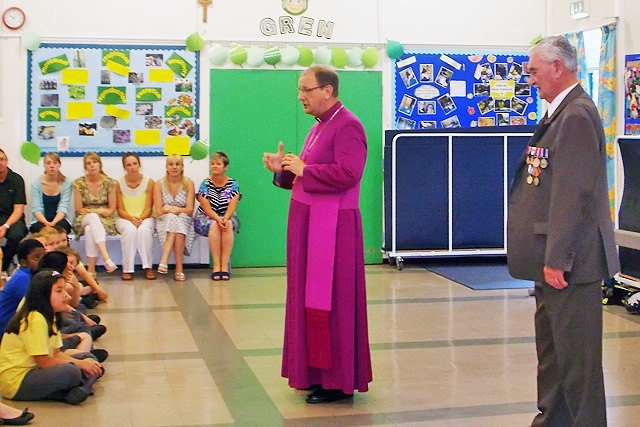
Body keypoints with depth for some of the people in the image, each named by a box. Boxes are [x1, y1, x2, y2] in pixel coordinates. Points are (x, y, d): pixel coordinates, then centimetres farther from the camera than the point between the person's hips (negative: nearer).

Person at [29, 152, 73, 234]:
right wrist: (45, 222, -28)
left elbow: (63, 208, -8)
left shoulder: (66, 184, 0)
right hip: (40, 221, 0)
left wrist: (54, 222, -28)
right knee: (40, 227, -35)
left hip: (59, 220, 0)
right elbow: (36, 209, -7)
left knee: (60, 226, -35)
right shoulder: (36, 184, 1)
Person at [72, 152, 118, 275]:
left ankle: (91, 269, -38)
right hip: (84, 220, 0)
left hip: (105, 221, 0)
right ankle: (106, 258, -52)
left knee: (90, 230, -35)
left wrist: (89, 210, -6)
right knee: (93, 217, -38)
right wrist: (99, 211, -9)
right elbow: (79, 210, 1)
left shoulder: (109, 183, 1)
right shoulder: (79, 183, 1)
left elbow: (111, 210, 2)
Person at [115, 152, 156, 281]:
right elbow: (120, 209, -2)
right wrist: (131, 218, -21)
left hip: (145, 218, 0)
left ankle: (148, 267, -28)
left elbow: (148, 208, -4)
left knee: (144, 230, -35)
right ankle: (127, 269, -30)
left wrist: (141, 218, -23)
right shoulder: (119, 184, -3)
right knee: (130, 230, -35)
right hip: (125, 219, 0)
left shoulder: (148, 182, -3)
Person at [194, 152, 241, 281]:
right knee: (214, 225, -35)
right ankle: (216, 266, -37)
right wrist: (218, 219, -31)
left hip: (227, 217, 1)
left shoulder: (233, 184, -1)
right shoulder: (205, 184, -5)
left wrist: (225, 218, -31)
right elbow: (207, 208, -13)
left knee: (228, 225, -34)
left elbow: (232, 207, -10)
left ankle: (225, 265, -35)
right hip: (205, 218, -1)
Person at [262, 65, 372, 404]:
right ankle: (318, 372, 22)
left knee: (332, 302, -5)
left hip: (332, 227, -10)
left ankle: (338, 381, 4)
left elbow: (347, 174, -25)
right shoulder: (319, 126, 17)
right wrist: (283, 170, 5)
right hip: (309, 223, 10)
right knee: (310, 299, 13)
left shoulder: (347, 126, -13)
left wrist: (303, 169, -16)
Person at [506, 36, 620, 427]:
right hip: (554, 255, 11)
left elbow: (572, 193, -23)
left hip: (570, 260, -11)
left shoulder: (577, 115, -18)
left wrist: (557, 258, -23)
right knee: (551, 344, 19)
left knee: (576, 350, -3)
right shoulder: (562, 112, 13)